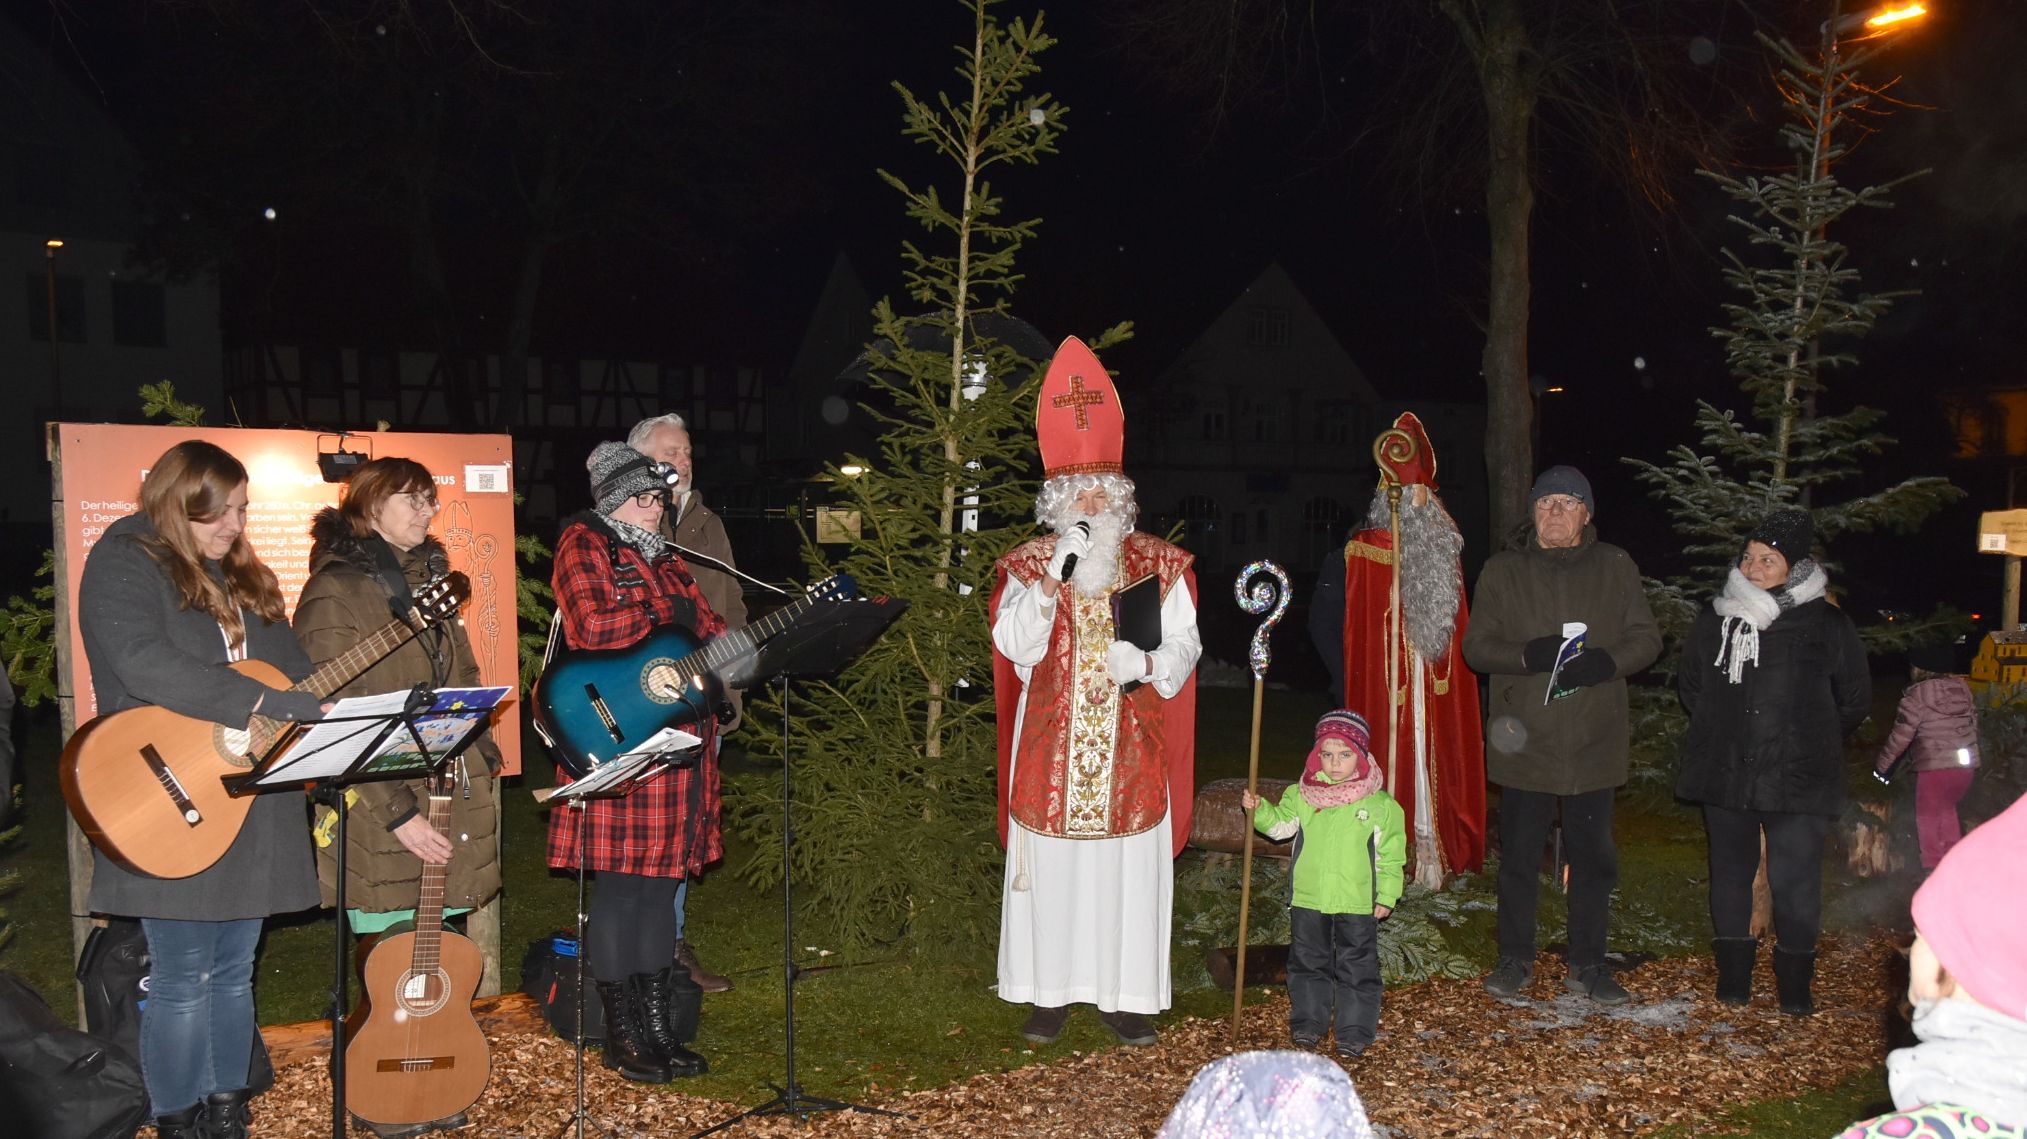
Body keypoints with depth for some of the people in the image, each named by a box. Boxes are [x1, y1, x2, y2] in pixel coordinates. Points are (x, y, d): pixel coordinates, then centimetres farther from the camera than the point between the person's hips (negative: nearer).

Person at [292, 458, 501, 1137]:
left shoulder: (428, 579, 15)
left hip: (453, 794, 7)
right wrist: (397, 812, -18)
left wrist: (481, 758, 13)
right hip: (381, 810, -7)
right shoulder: (334, 592, -10)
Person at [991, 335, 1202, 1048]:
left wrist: (1147, 661, -16)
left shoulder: (1156, 564, 5)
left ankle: (1124, 994, 16)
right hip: (1052, 748, 0)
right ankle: (1050, 991, 16)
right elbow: (1014, 645, -8)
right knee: (1052, 868, 3)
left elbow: (1185, 644, 5)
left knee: (1128, 868, 3)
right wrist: (1055, 575, -18)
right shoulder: (1031, 564, 3)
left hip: (1129, 751, 1)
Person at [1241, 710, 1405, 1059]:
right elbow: (1281, 824, -3)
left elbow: (1390, 855, 0)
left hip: (1357, 903, -2)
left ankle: (1355, 1031, 17)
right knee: (1308, 962, 14)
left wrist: (1386, 896, -2)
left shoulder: (1379, 804, -5)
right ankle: (1308, 1022, 28)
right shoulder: (1302, 794, 1)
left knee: (1356, 967, 5)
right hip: (1308, 899, 2)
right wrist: (1258, 809, -20)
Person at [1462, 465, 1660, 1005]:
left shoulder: (1616, 568, 4)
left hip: (1593, 742, 1)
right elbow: (1476, 644, 0)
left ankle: (1588, 964, 24)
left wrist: (1606, 662, -16)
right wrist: (1528, 656, -19)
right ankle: (1515, 959, 23)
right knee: (1518, 856, 8)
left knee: (1594, 858, 9)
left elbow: (1646, 638, 4)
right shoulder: (1503, 570, 3)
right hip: (1523, 741, 0)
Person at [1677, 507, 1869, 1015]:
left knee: (1795, 879, -3)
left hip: (1798, 779, -3)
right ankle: (1733, 973, 23)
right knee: (1730, 871, 11)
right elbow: (1689, 685, 20)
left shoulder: (1827, 625, -2)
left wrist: (1812, 742, 12)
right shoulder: (1715, 618, 5)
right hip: (1724, 774, 3)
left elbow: (1855, 699, 10)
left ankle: (1795, 982, 12)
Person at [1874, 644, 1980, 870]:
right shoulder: (1964, 689, 9)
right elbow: (1974, 725, 14)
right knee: (1947, 811, 22)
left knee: (1928, 817, 6)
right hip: (1967, 764, 6)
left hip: (1935, 766, -6)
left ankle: (1934, 866, 3)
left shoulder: (1917, 695, -8)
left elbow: (1901, 736, -8)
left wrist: (1881, 765, 2)